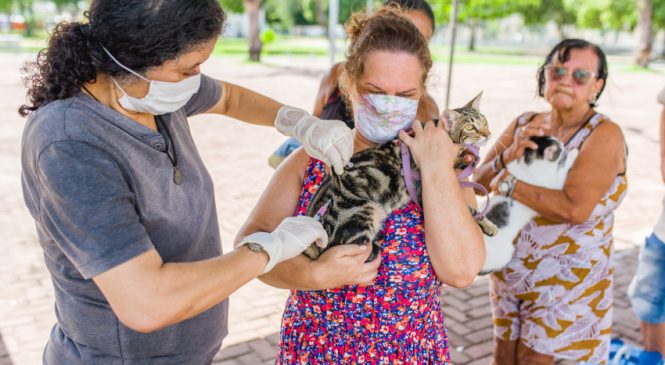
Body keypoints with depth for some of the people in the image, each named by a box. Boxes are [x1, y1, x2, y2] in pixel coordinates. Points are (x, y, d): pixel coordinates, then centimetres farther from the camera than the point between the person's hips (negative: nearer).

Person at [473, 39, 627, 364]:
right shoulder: (524, 124, 2)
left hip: (568, 279, -5)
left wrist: (510, 185, -20)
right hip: (509, 268, 5)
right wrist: (511, 153, -20)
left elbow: (576, 208, -28)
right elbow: (480, 181, -1)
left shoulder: (604, 134, -15)